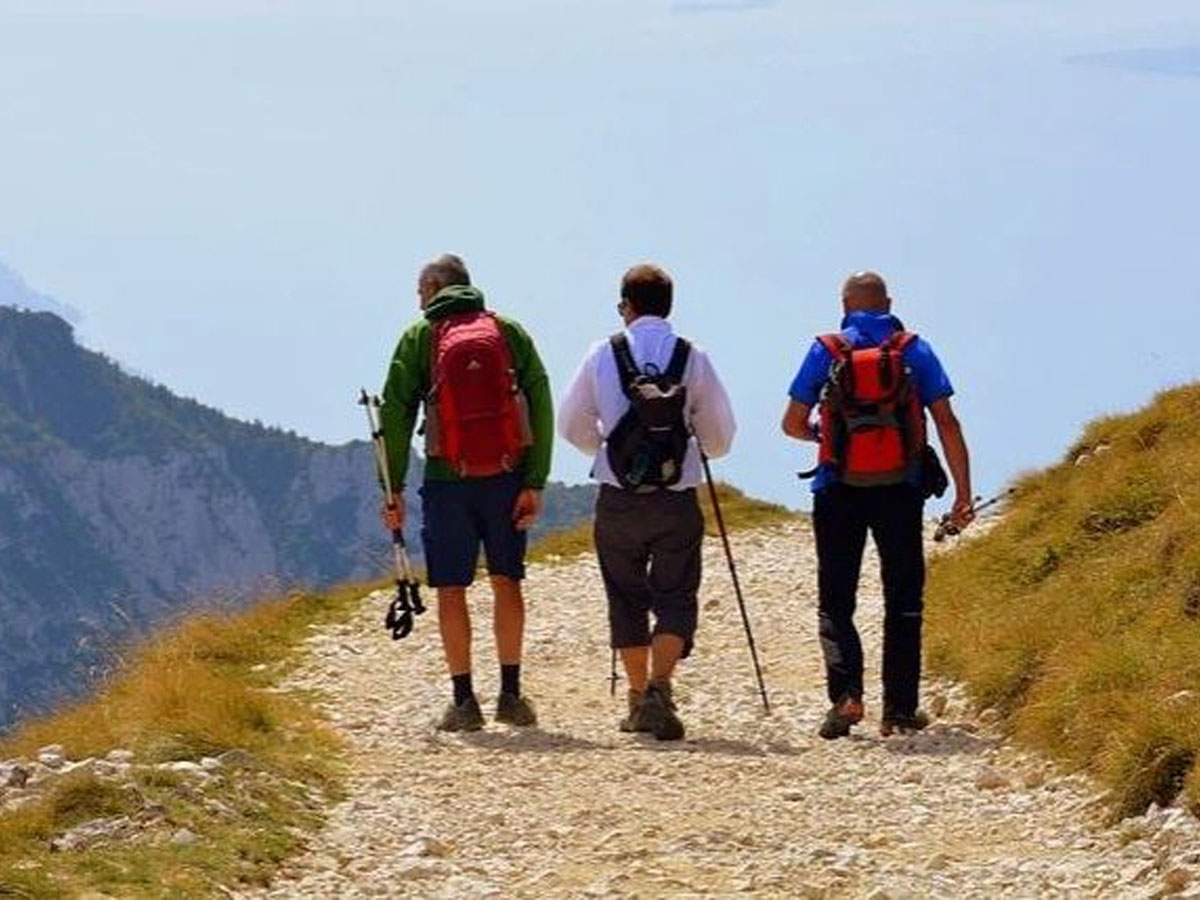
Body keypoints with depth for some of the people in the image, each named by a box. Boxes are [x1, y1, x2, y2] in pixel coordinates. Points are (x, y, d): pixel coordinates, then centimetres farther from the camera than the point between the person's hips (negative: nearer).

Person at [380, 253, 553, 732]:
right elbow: (541, 408, -1)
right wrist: (535, 483, -1)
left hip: (448, 479, -2)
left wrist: (392, 490, -1)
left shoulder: (419, 337, 2)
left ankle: (464, 701, 4)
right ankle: (510, 694, 13)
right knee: (507, 582, 13)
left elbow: (395, 416, -3)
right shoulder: (509, 332, 6)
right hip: (506, 477, 2)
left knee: (451, 589, 6)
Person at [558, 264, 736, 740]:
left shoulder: (604, 355, -2)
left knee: (627, 598, 14)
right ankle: (659, 687, -17)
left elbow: (571, 424, 5)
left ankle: (638, 698, 17)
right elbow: (720, 437, 4)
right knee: (675, 598, 4)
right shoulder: (693, 359, -2)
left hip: (618, 500, 1)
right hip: (677, 502, -1)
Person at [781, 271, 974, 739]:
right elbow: (947, 424, -3)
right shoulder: (915, 351, 2)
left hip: (839, 493, -1)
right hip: (901, 491, 1)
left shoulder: (826, 352, 0)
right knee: (903, 602, 11)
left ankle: (846, 692, -14)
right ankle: (899, 708, 8)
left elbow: (792, 424, 4)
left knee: (836, 600, 7)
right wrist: (963, 494, -1)